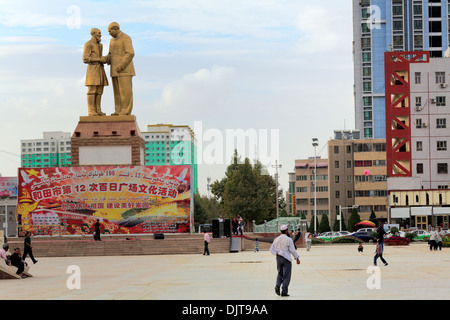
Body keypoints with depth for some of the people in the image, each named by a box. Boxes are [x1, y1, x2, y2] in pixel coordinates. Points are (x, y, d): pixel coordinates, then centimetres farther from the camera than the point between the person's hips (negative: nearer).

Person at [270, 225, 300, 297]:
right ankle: (284, 292, -3)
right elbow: (292, 250, -10)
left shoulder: (276, 239, 6)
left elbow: (272, 250, 5)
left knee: (280, 274, 20)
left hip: (278, 258, 5)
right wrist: (297, 258, -1)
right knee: (286, 276, 2)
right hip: (286, 259, -5)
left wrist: (277, 254, -1)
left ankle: (277, 286, -5)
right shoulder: (288, 240, -11)